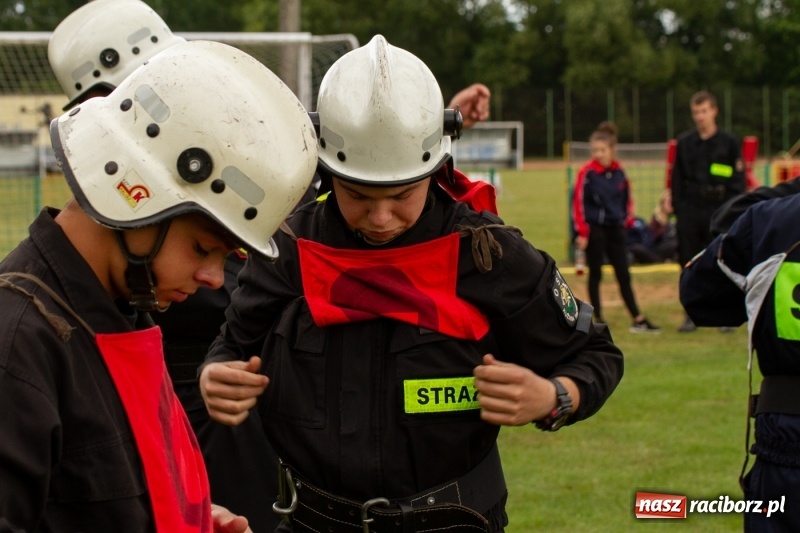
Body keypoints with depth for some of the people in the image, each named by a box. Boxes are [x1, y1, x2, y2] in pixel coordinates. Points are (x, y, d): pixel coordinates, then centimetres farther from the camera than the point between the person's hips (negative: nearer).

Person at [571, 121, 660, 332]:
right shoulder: (587, 173, -11)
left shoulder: (619, 172, 3)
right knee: (595, 274, 3)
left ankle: (638, 320, 10)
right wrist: (581, 232, -13)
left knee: (624, 275, 7)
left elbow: (627, 197, 17)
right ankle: (598, 319, 11)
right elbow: (578, 203, -11)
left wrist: (628, 218, 6)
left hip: (615, 229, 4)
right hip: (595, 229, -4)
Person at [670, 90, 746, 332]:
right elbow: (677, 179, 11)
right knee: (689, 264, 4)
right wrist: (678, 209, 4)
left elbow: (738, 180, 2)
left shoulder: (729, 142, 2)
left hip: (719, 210, -2)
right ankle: (692, 314, 12)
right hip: (690, 210, 2)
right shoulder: (684, 143, 8)